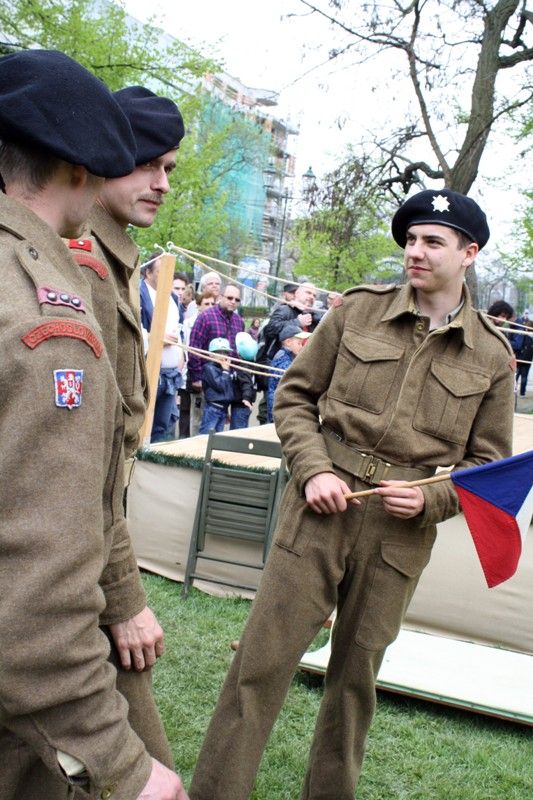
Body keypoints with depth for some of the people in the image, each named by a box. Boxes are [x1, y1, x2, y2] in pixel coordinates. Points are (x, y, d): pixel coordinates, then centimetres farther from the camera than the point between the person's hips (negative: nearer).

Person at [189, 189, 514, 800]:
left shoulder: (492, 357, 2)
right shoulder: (358, 309, 0)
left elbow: (488, 463, 8)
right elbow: (295, 396, 6)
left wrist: (428, 499, -9)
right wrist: (313, 469, -9)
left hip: (400, 535, 1)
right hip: (319, 508, 0)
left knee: (356, 675, 15)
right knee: (261, 660, 2)